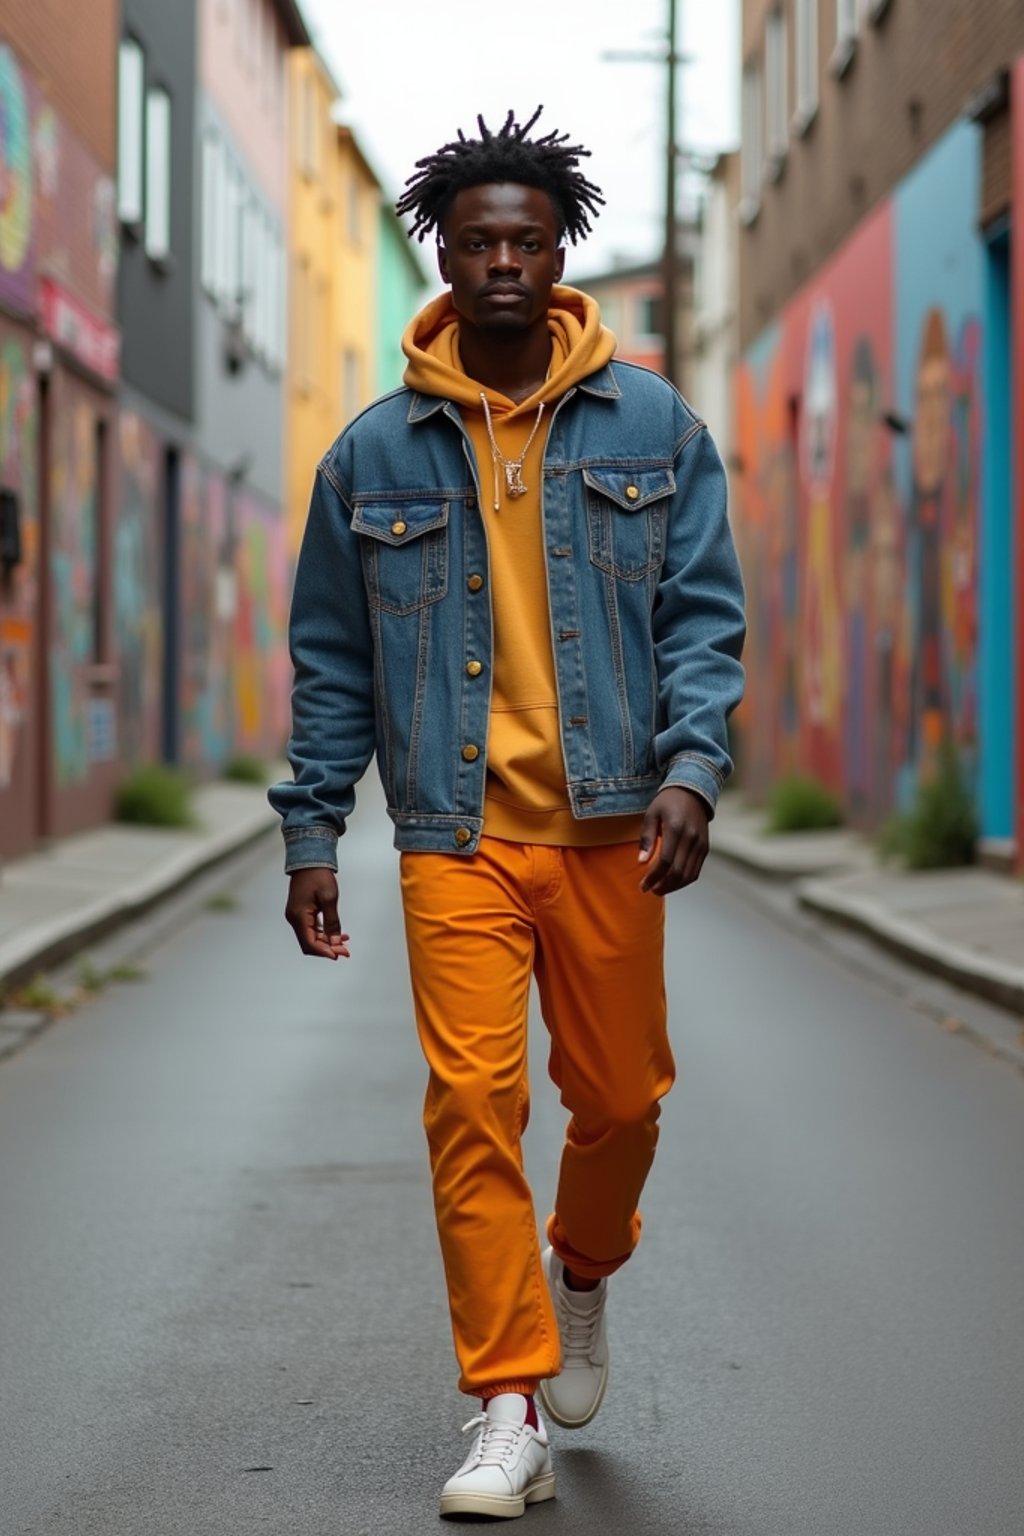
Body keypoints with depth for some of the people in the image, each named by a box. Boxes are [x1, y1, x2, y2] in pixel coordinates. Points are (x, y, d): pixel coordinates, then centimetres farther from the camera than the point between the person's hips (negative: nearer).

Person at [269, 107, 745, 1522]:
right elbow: (331, 658, 9)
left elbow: (702, 612, 3)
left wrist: (691, 767, -12)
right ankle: (510, 1409, -1)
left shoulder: (651, 426, 4)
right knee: (473, 1102, -9)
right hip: (457, 834, -1)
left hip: (608, 825, 1)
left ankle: (584, 1272, 41)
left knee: (620, 1098, 8)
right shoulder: (376, 451, 5)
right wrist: (311, 831, 3)